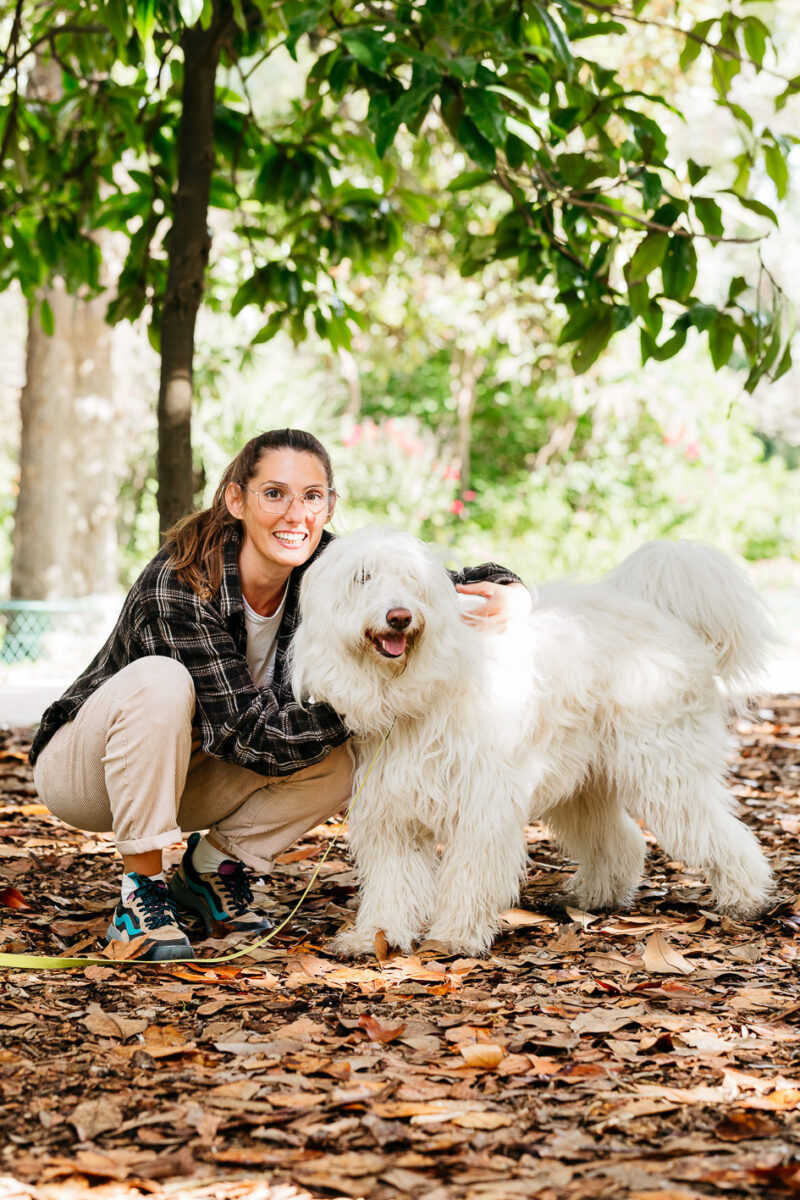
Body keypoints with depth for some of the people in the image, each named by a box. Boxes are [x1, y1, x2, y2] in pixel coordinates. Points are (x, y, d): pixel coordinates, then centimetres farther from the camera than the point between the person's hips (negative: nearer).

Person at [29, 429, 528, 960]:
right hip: (82, 770, -5)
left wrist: (508, 594, -30)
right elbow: (250, 738, -31)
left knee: (345, 753, -16)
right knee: (159, 680, -36)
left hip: (184, 775, 6)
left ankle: (211, 865, 4)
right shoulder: (178, 588, -32)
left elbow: (448, 582, -8)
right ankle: (141, 892, -23)